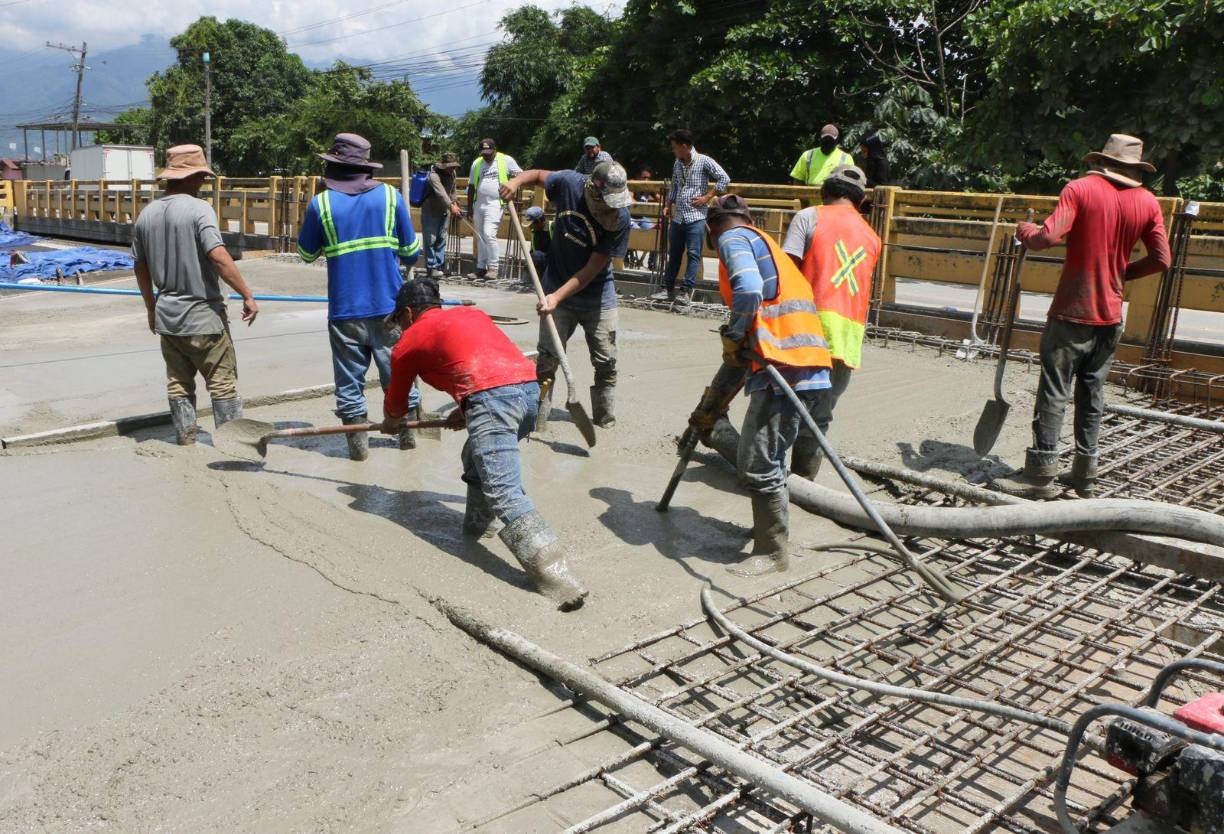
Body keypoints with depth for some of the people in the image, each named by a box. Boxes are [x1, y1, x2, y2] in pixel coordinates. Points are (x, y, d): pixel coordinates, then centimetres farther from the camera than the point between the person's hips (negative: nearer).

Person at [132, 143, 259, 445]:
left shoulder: (146, 214, 8)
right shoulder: (198, 208, -13)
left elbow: (140, 267, 14)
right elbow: (218, 256, -24)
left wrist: (151, 308, 24)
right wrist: (247, 295, -19)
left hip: (166, 316, 7)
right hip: (203, 315, -6)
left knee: (178, 385, 14)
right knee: (223, 385, 2)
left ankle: (186, 444, 18)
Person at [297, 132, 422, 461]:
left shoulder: (320, 203, -4)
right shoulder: (389, 195, -1)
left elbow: (306, 252, 8)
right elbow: (411, 251, 4)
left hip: (345, 309, -1)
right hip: (389, 304, 1)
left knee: (349, 378, 8)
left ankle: (358, 443, 12)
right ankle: (408, 432, 23)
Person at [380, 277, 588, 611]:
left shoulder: (410, 340, 19)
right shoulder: (472, 313, 33)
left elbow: (395, 404, 36)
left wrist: (391, 423, 57)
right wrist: (467, 410, 55)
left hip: (491, 398, -7)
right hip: (529, 387, 7)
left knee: (505, 495, -14)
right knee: (476, 458, 31)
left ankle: (557, 577, -25)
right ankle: (480, 525, 40)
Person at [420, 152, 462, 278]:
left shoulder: (452, 174, 3)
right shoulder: (434, 175, -23)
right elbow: (441, 193, -37)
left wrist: (454, 201, 7)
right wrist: (451, 206, -46)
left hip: (444, 211, 7)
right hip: (430, 211, -7)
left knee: (441, 239, 10)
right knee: (430, 239, -8)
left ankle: (439, 265, 17)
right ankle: (431, 268, -3)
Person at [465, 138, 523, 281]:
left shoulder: (506, 160, 0)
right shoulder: (476, 163, 13)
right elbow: (471, 187, 17)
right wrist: (469, 208, 14)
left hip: (495, 204, -6)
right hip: (479, 204, 6)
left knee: (489, 234, -17)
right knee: (480, 237, 8)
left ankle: (493, 267, -9)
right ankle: (481, 268, 15)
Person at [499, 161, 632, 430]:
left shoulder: (620, 218, -22)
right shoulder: (569, 183, -17)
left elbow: (592, 270, -22)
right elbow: (538, 174, 6)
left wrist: (558, 296, -27)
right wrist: (517, 181, -14)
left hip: (597, 295, -1)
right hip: (556, 288, 1)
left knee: (606, 363, 5)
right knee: (547, 359, -1)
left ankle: (605, 422, 21)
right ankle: (537, 423, 8)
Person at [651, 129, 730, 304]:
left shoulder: (704, 161, -6)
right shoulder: (677, 164, 13)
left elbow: (724, 179, -9)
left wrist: (707, 197, -11)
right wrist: (667, 206, 14)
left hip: (696, 217, -6)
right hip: (678, 217, 7)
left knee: (693, 254, -6)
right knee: (674, 254, 10)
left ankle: (686, 291, -3)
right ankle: (668, 290, 16)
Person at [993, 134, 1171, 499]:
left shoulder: (1080, 189, -8)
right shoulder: (1147, 202, 5)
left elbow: (1048, 237, -21)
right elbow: (1161, 260, 5)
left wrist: (1024, 231, 0)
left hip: (1072, 312, -5)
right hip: (1111, 316, 5)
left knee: (1053, 392, -2)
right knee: (1092, 392, 13)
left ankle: (1041, 472, 0)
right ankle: (1085, 472, 19)